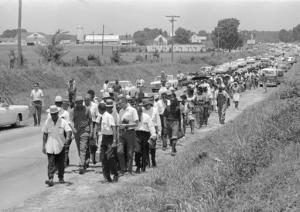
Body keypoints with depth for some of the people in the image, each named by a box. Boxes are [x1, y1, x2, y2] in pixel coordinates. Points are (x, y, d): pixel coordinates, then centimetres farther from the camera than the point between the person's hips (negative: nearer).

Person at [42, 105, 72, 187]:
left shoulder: (63, 122, -4)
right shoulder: (47, 122, 3)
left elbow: (68, 130, -14)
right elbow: (45, 134, 8)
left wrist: (68, 137, -36)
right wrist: (43, 146, 6)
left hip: (60, 146, 0)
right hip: (50, 147, 0)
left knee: (60, 164, 9)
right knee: (51, 163, -9)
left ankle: (61, 178, 25)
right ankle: (50, 179, -15)